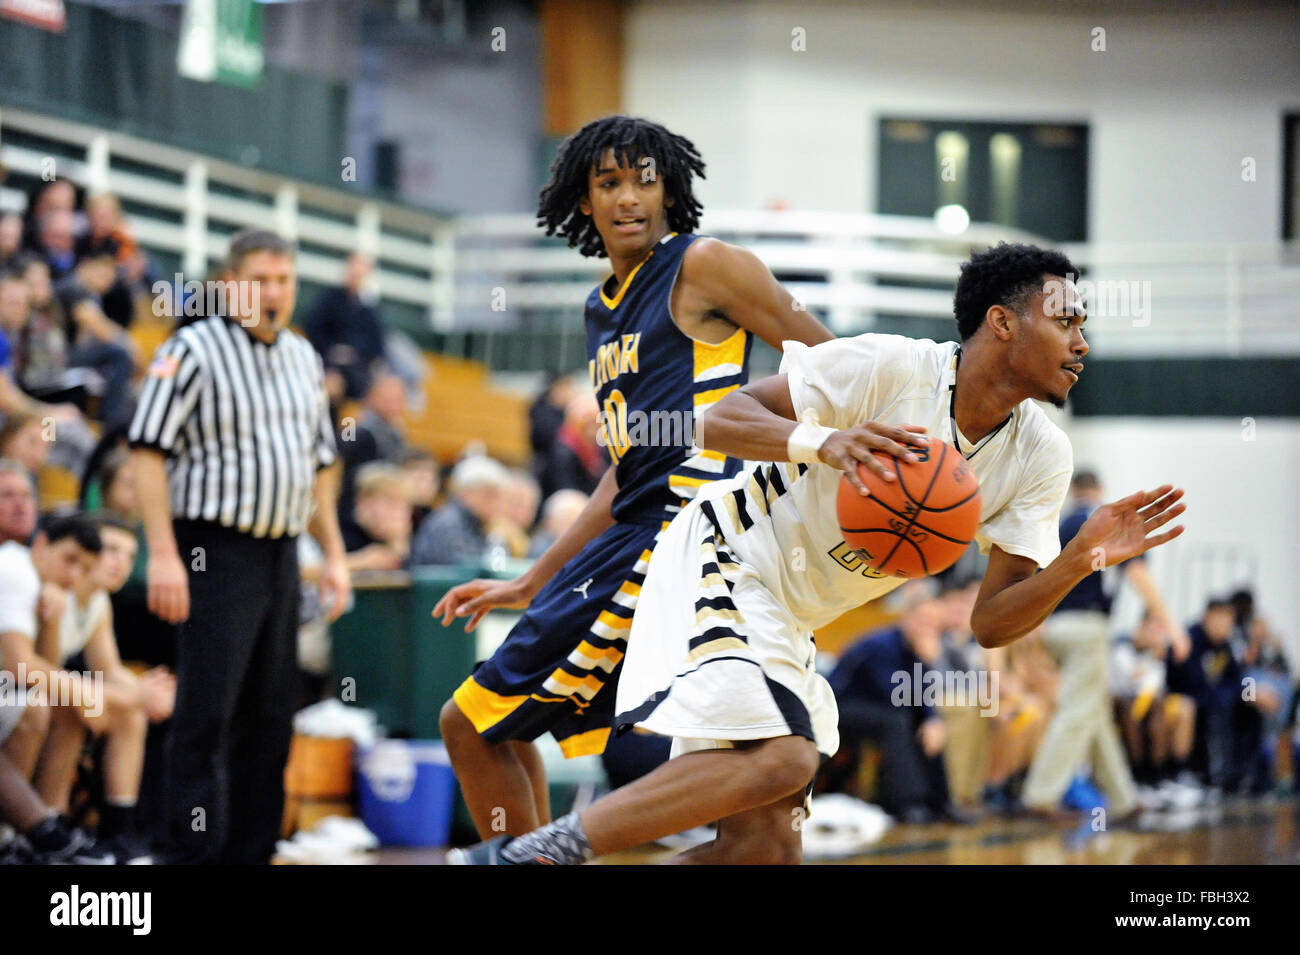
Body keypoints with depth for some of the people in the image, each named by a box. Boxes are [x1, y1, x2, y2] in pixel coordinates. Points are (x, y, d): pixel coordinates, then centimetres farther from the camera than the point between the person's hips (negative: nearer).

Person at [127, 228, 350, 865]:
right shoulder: (194, 350, -6)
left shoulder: (305, 359, 16)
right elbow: (148, 450, -11)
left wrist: (333, 554, 17)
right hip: (215, 551, -7)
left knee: (269, 718, 8)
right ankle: (198, 855, -9)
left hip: (282, 555, 7)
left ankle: (252, 853, 14)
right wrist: (163, 554, -19)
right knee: (206, 717, -10)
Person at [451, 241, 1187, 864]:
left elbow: (991, 624, 0)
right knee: (781, 757, -31)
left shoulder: (1041, 459, 0)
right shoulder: (891, 368, -18)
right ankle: (521, 855, -27)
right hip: (724, 562, -8)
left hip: (786, 627, 8)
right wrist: (821, 442, -37)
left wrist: (1084, 558, -17)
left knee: (766, 845, -1)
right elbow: (722, 419, -17)